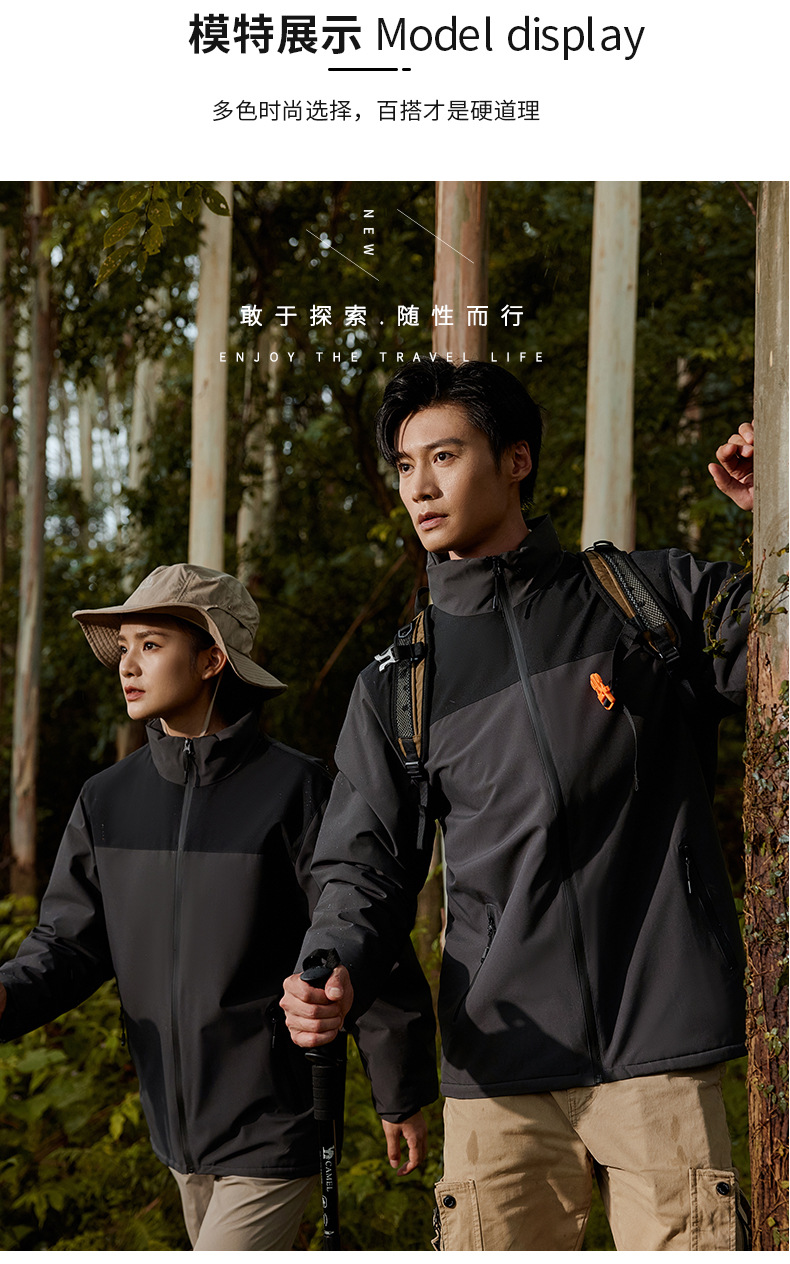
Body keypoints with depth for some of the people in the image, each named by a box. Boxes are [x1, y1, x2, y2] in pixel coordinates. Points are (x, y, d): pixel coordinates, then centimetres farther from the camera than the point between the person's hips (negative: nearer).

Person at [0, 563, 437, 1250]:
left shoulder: (294, 789, -13)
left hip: (274, 1132, -6)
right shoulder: (109, 800, 4)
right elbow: (71, 942, 3)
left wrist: (402, 1097, -4)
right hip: (180, 1128, 6)